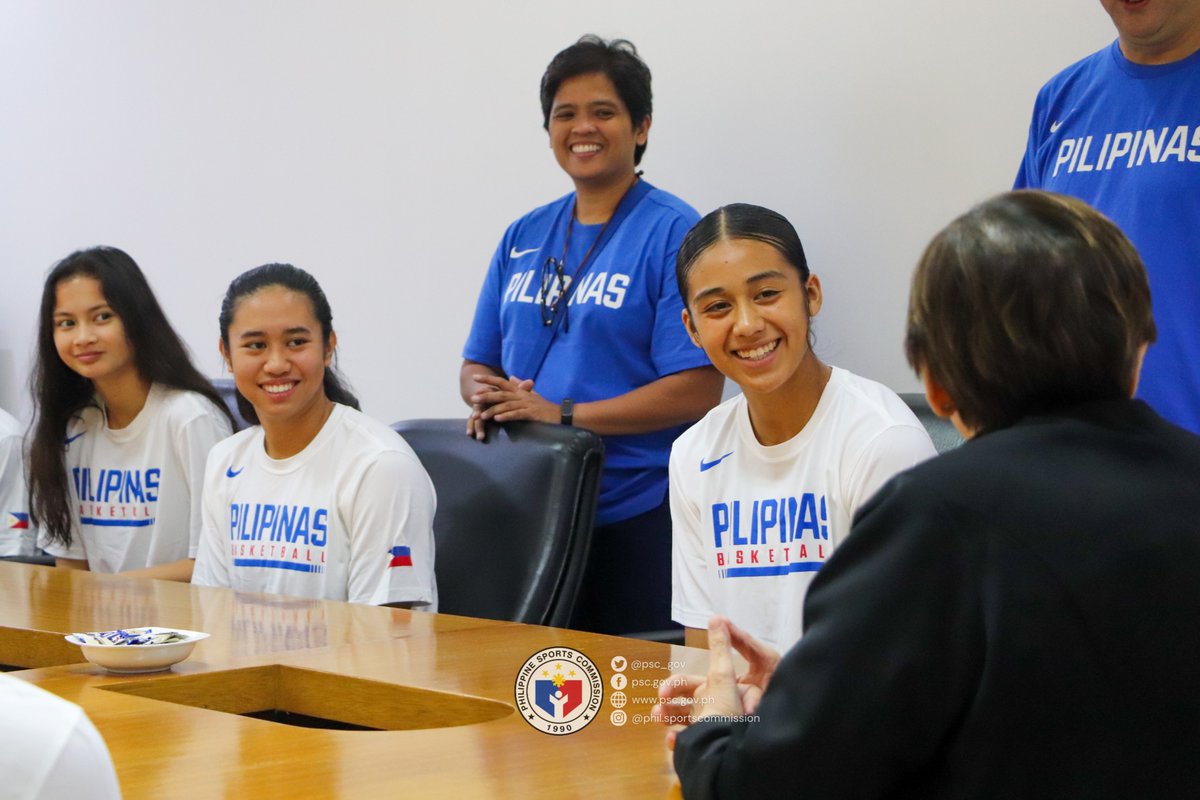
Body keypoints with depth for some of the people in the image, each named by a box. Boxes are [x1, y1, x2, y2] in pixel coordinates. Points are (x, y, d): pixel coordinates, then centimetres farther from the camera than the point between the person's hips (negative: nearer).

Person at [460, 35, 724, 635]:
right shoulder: (523, 238, 13)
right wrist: (484, 397, -6)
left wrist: (561, 414, -18)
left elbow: (697, 389, -13)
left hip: (635, 516, -5)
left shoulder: (674, 233, -5)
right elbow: (477, 364, 19)